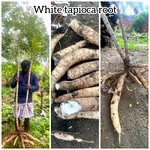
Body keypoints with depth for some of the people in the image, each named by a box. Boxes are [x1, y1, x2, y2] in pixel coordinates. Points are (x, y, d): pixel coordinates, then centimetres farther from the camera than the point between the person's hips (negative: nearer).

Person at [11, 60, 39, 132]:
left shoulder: (33, 75, -4)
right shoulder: (17, 74, -2)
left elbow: (37, 87, -7)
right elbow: (12, 86, 0)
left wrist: (31, 87, -29)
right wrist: (15, 81, -23)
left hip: (28, 100, -1)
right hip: (18, 99, 1)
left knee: (26, 117, 5)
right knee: (17, 117, 6)